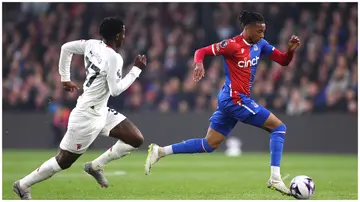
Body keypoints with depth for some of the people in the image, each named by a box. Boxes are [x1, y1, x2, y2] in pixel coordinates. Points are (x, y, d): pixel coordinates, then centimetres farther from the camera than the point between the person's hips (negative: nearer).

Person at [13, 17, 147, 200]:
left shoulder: (92, 45, -1)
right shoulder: (113, 58, -24)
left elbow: (66, 48, 9)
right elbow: (116, 90, -22)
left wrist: (65, 78, 17)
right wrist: (136, 69, -16)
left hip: (101, 111, 9)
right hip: (87, 116, -9)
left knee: (136, 140, 5)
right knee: (64, 161, 4)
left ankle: (95, 166, 13)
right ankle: (23, 186, 17)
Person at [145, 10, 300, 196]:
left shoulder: (260, 44, 9)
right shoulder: (233, 45, -13)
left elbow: (283, 61, 13)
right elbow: (201, 51, -10)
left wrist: (291, 50, -7)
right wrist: (199, 64, -31)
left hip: (230, 100, 9)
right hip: (235, 98, -9)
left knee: (209, 144, 11)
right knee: (279, 127, -8)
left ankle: (159, 151, 10)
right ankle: (275, 179, -12)